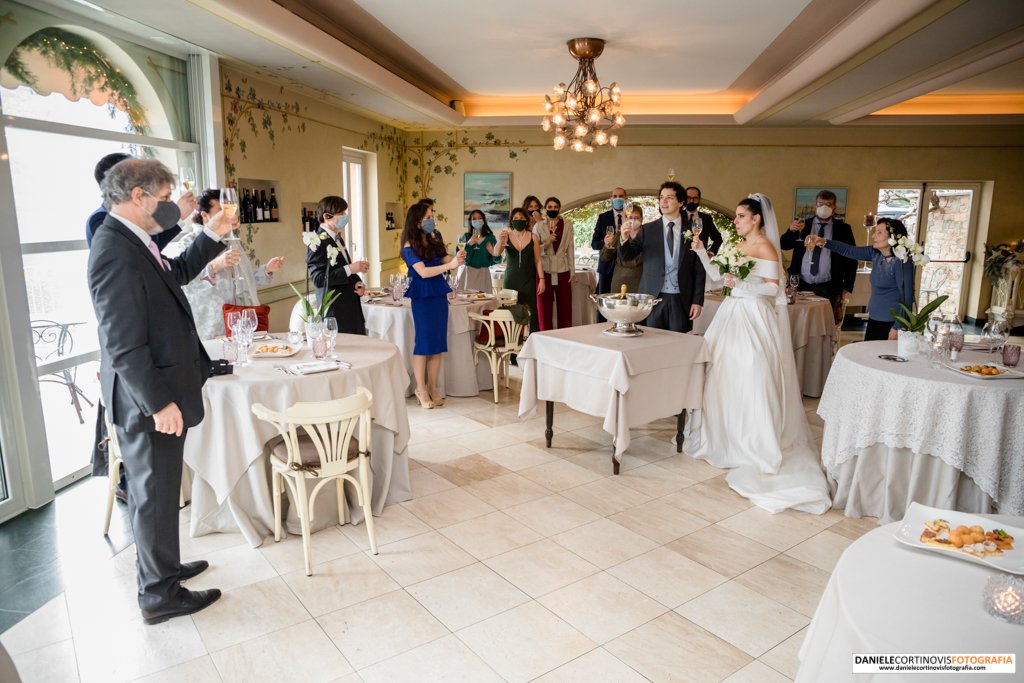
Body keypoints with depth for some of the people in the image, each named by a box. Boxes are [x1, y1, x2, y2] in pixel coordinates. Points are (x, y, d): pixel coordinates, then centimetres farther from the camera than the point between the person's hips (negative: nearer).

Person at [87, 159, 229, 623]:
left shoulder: (133, 240, 7)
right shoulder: (115, 251, -23)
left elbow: (176, 274, 24)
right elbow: (123, 344, -25)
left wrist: (212, 237, 12)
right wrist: (159, 403, -23)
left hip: (156, 391, 10)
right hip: (147, 399, -10)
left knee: (154, 488, 22)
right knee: (155, 492, 5)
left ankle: (161, 566, 40)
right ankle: (160, 594, 22)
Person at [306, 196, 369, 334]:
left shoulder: (338, 238, 15)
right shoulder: (319, 242, -13)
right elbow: (318, 279, -20)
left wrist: (357, 282, 5)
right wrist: (350, 269, -23)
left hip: (352, 309, 9)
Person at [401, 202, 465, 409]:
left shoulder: (436, 238, 6)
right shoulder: (410, 246, -10)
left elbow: (445, 259, 6)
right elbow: (423, 272, -18)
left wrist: (457, 258, -16)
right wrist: (450, 265, -26)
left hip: (440, 294, 6)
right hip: (422, 296, -5)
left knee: (438, 343, 8)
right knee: (424, 343, 0)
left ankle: (433, 389, 18)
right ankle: (421, 390, 12)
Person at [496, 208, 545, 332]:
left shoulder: (533, 237, 2)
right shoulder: (506, 236, 1)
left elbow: (538, 261, 4)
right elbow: (496, 253, -13)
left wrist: (541, 279, -3)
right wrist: (500, 241, -33)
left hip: (528, 280, 0)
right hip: (511, 280, 1)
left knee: (530, 312, -5)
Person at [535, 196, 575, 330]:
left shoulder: (567, 224, 4)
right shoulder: (538, 226, 3)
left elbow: (570, 248, 5)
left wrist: (572, 271, 2)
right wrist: (546, 244, -15)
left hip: (563, 271, 1)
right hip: (544, 272, 0)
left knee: (565, 309, 2)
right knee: (544, 310, 1)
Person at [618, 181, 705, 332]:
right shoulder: (647, 230, 5)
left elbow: (699, 270, 4)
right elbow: (627, 255, -1)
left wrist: (698, 301, -1)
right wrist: (625, 239, -23)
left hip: (682, 301, 0)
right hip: (653, 298, 0)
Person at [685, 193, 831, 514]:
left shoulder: (766, 248, -8)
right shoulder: (736, 246, 14)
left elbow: (772, 288, -12)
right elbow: (717, 276, 14)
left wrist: (741, 284, -24)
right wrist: (702, 252, 5)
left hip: (754, 319, -8)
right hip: (731, 316, 8)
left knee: (750, 381, -8)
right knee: (723, 377, 9)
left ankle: (756, 446, 2)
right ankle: (725, 436, 22)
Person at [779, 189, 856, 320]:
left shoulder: (843, 229, 7)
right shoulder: (802, 225, 10)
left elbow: (851, 259, 7)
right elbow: (784, 246, 1)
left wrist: (847, 287, 1)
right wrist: (791, 231, -19)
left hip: (828, 289, -1)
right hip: (802, 286, 1)